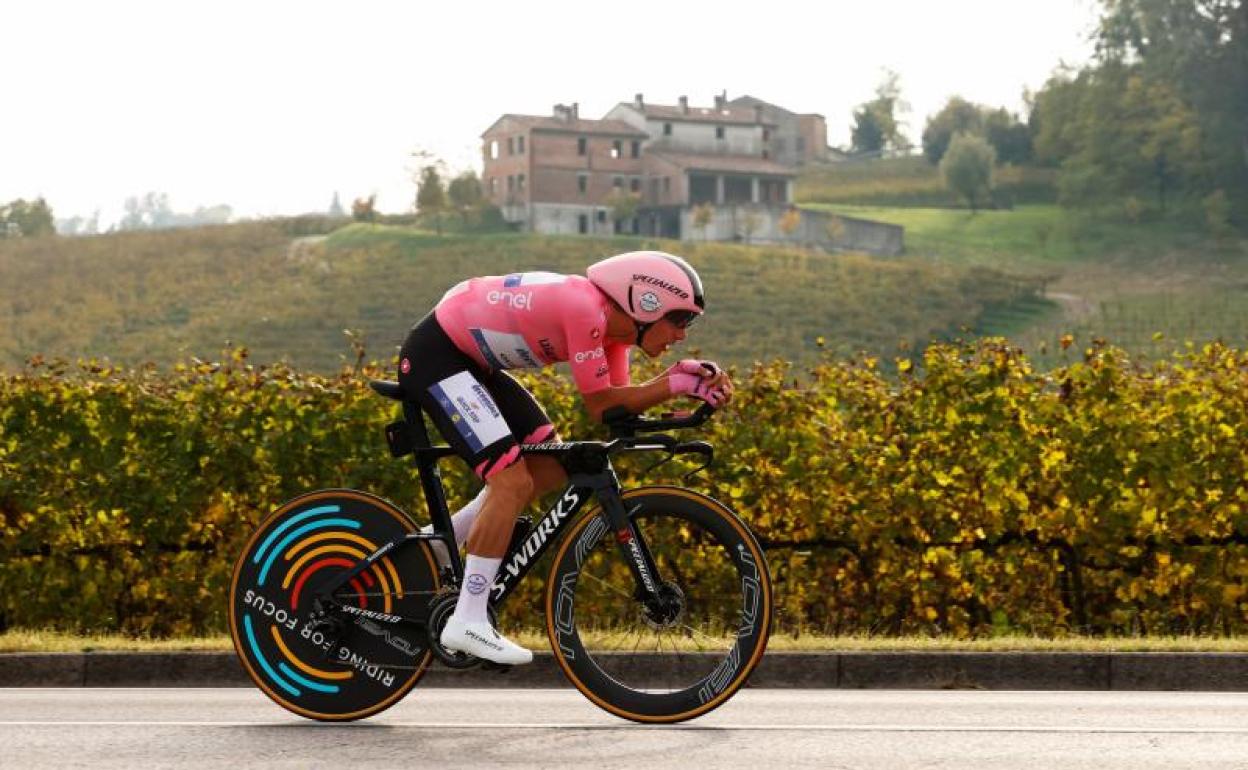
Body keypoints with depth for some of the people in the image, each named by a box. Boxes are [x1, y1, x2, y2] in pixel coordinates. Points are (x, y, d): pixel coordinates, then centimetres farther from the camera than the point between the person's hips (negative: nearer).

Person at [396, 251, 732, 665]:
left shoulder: (612, 320, 1)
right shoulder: (586, 311, -27)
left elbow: (619, 400, 0)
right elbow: (601, 405, -21)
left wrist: (683, 376, -12)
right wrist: (677, 385, -20)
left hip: (471, 360, 10)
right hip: (433, 355, -10)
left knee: (551, 467, 7)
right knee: (514, 481, -17)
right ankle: (467, 622, -12)